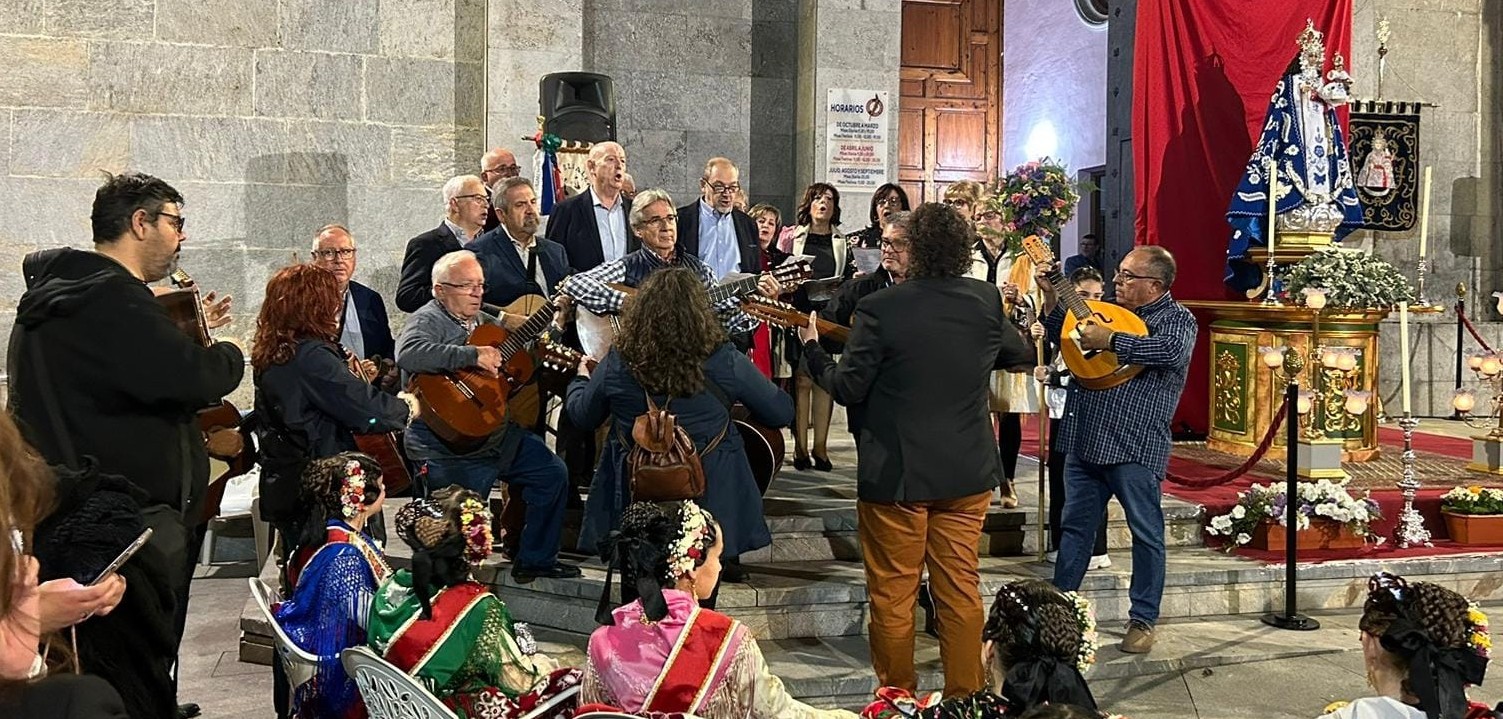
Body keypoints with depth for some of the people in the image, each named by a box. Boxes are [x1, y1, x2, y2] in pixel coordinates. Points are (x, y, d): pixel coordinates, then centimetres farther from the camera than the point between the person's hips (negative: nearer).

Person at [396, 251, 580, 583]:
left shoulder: (485, 322, 16)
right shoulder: (427, 321, -10)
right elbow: (408, 353, -34)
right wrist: (472, 355, -32)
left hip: (499, 432, 8)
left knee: (552, 474, 7)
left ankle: (535, 559, 17)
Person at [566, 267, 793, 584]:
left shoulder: (617, 363, -8)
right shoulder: (725, 362, -13)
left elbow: (583, 416, 9)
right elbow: (782, 413, -2)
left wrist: (581, 380, 32)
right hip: (713, 502, -1)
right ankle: (724, 559, 29)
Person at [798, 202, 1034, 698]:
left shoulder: (880, 308, -16)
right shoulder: (986, 301, -2)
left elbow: (848, 388, -10)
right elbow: (1022, 356, 15)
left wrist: (811, 349, 6)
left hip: (896, 474, -4)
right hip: (968, 472, 4)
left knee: (893, 595, 9)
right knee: (961, 590, 14)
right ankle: (965, 694, 21)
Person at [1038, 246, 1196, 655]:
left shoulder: (1177, 319, -5)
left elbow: (1170, 350, -28)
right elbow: (1061, 336, 25)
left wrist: (1108, 340, -24)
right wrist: (1051, 297, 9)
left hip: (1134, 447, -7)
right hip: (1085, 440, 7)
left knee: (1146, 533, 3)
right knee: (1075, 525, 14)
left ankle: (1143, 620, 12)